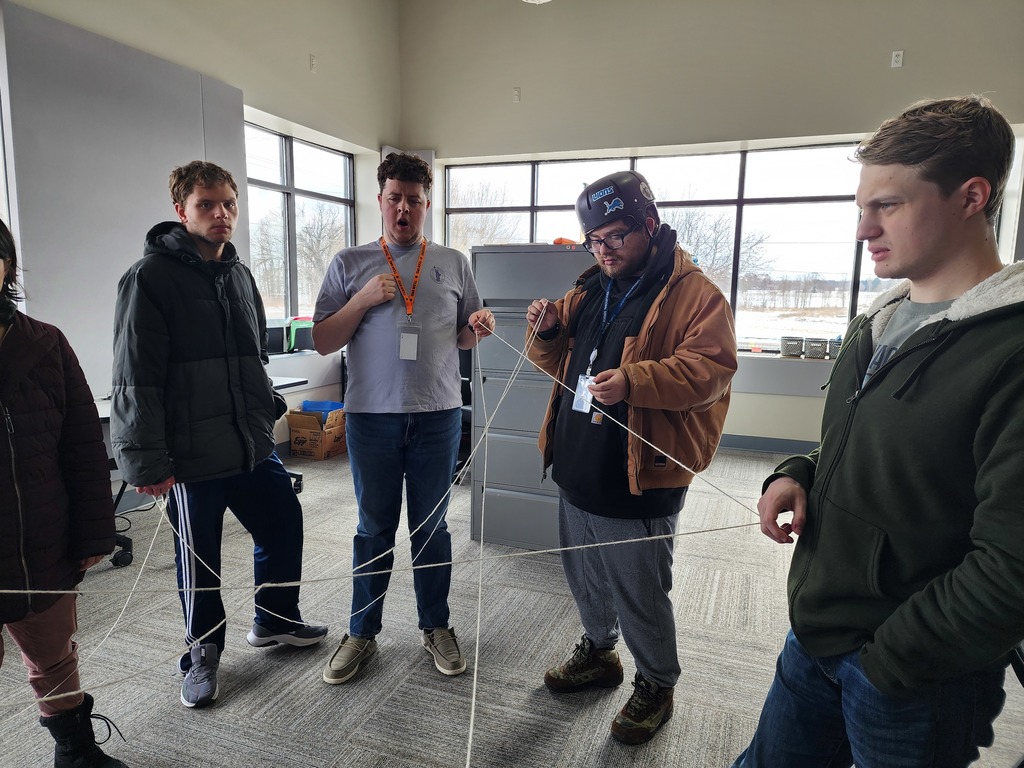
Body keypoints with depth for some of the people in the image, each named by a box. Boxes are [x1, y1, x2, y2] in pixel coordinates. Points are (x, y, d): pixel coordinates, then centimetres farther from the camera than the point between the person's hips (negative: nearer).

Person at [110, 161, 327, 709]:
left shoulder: (239, 275, 12)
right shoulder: (150, 278, -10)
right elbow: (135, 379, -14)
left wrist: (268, 410, 15)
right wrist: (146, 459, -17)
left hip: (253, 444, 7)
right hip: (192, 453, -6)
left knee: (283, 524, 15)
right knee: (199, 556, 8)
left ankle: (276, 619, 38)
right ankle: (202, 653, 30)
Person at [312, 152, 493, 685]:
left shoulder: (453, 263, 7)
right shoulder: (350, 264, 4)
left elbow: (463, 339, 12)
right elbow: (322, 342, 1)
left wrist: (478, 328, -11)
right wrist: (364, 299, -13)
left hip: (438, 414, 1)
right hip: (371, 415, 0)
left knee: (431, 525, 12)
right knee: (374, 528, 11)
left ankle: (435, 626, 30)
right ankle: (362, 632, 29)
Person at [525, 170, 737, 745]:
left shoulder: (693, 292, -10)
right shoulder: (588, 291, 12)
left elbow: (710, 369, -20)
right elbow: (560, 363, 19)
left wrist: (635, 380, -33)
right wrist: (545, 334, -3)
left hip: (638, 485, -7)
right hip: (576, 476, 7)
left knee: (640, 595, 8)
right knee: (585, 578, 23)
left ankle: (657, 684, 33)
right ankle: (599, 652, 47)